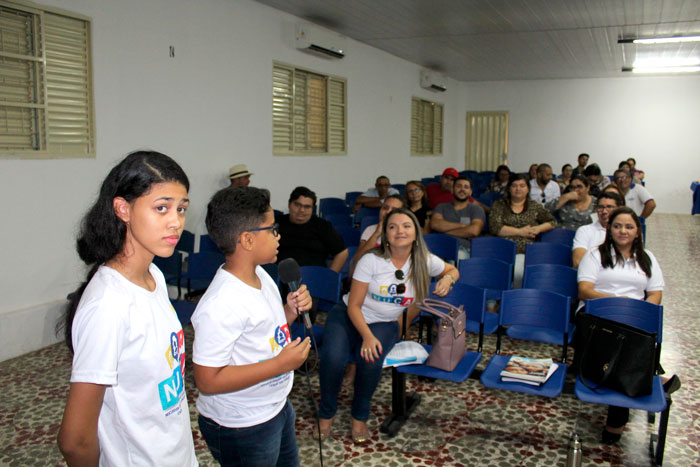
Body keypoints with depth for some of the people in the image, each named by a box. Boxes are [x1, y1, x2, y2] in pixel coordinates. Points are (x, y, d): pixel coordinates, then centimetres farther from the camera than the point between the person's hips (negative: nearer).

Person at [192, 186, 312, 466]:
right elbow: (208, 381, -30)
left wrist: (290, 311, -7)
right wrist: (280, 364, -29)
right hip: (241, 429, -9)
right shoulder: (220, 306, -31)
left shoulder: (260, 275, -1)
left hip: (277, 406, 9)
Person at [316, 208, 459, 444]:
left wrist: (448, 278, -7)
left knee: (371, 362, -31)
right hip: (347, 317, -1)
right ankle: (326, 414, 0)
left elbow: (452, 270, 17)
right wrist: (367, 336, -25)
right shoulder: (372, 260, -16)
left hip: (384, 324, 2)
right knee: (333, 358, -29)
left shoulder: (425, 261, -6)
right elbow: (354, 306, -13)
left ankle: (359, 417, -1)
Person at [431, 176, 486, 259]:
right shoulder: (441, 207, 23)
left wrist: (446, 231, 1)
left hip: (463, 249, -1)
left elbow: (474, 231, -5)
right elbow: (435, 224, 1)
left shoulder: (476, 209, 15)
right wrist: (462, 226, 0)